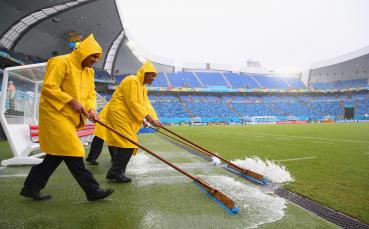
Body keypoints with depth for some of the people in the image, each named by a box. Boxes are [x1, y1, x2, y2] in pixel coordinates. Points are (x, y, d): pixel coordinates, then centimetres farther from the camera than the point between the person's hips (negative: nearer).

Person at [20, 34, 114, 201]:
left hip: (70, 118, 9)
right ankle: (92, 190, -3)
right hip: (55, 114, -9)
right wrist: (71, 101, -20)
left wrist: (91, 108, -8)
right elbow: (48, 87, -18)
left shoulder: (88, 71, 14)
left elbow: (91, 93, 11)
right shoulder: (61, 62, -12)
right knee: (73, 153, -8)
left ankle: (31, 187, 26)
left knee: (57, 154, 12)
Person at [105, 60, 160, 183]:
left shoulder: (143, 87, 17)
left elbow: (146, 104, 10)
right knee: (128, 144, -12)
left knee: (124, 145, 9)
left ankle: (115, 173, 17)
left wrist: (154, 119, -3)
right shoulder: (131, 81, -14)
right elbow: (132, 103, -21)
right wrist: (146, 116, -22)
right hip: (118, 114, -10)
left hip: (126, 117, 10)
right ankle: (115, 173, -3)